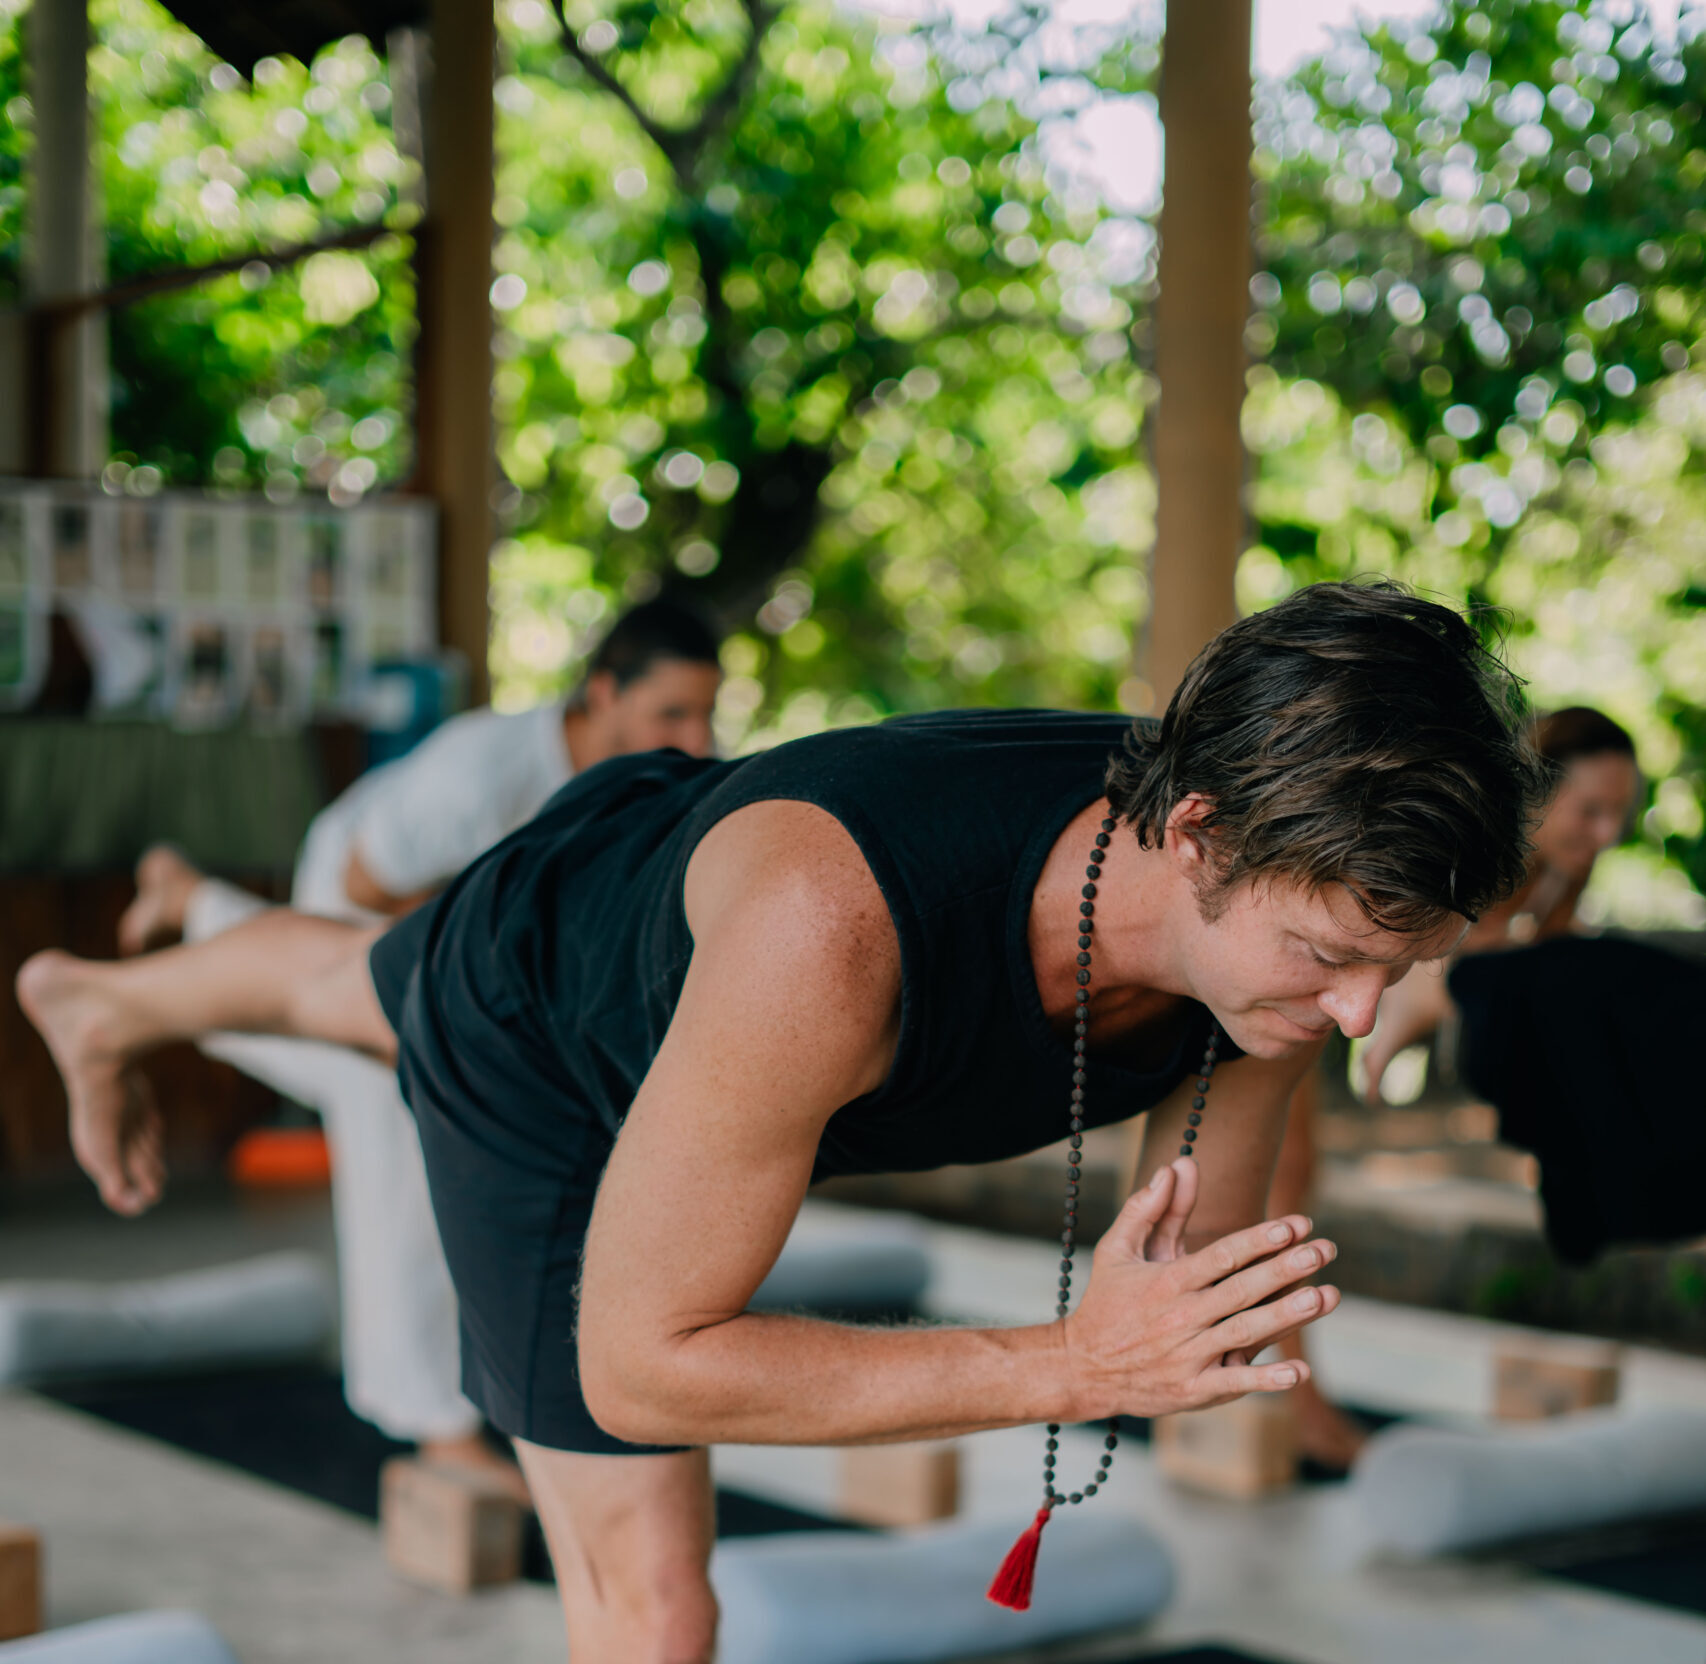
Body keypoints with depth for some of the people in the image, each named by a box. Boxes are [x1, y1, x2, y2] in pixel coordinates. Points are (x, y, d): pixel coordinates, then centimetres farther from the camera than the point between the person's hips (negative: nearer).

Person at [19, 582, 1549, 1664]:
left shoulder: (1291, 891, -33)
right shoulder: (832, 924, -53)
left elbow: (1209, 1272, -15)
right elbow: (635, 1361, -42)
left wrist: (1153, 1323, -41)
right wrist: (1071, 1366, -49)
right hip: (533, 1038, -6)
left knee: (356, 996, 38)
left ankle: (108, 1003, 73)